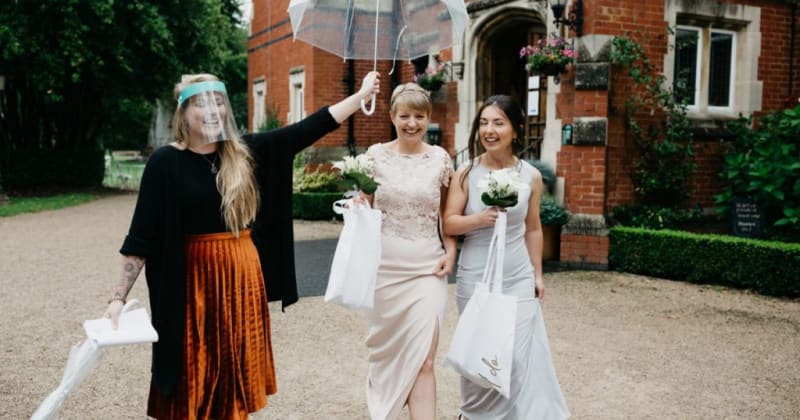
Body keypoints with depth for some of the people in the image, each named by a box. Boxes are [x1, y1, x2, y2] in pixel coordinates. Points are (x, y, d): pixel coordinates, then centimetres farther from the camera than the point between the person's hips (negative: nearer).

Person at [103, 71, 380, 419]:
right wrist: (118, 297, -12)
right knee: (192, 383, 7)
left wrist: (362, 94, 3)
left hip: (245, 276, 4)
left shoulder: (246, 153, 2)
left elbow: (308, 129, 3)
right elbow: (141, 237, -7)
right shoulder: (166, 163, -7)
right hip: (195, 280, -3)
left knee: (236, 376, 15)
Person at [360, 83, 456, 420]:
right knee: (388, 347, 16)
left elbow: (448, 212, 9)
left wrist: (450, 252, -3)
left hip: (427, 266, -1)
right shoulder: (376, 155, 0)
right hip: (384, 265, 1)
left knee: (423, 359, -8)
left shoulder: (440, 158, 1)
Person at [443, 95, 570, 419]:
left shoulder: (531, 176, 0)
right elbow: (448, 224, -6)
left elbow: (532, 229, 9)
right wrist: (480, 218, -24)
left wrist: (538, 274, 11)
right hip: (474, 277, 0)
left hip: (518, 279, 1)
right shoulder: (466, 173, -6)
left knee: (518, 354, -3)